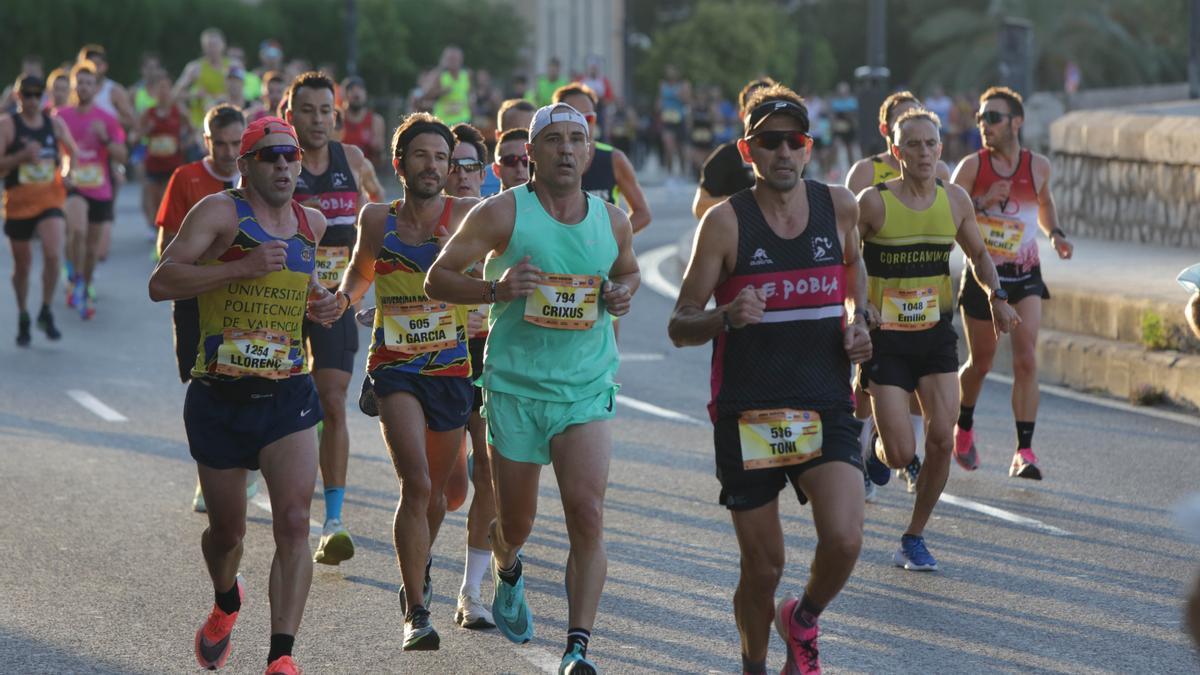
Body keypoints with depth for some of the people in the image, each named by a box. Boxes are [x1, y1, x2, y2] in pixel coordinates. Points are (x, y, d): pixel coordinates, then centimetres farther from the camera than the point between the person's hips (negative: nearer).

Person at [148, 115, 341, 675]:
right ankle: (226, 604, 45)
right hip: (220, 398, -3)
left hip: (288, 397, 3)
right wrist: (243, 267, -27)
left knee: (294, 521, -15)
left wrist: (321, 302, 9)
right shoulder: (221, 212, -8)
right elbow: (161, 283, -19)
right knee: (227, 529, 11)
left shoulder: (311, 223, 9)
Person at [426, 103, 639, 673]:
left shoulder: (612, 220, 5)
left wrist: (622, 294, 1)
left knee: (587, 514, -16)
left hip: (587, 390, 1)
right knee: (514, 523, 11)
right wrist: (496, 288, -21)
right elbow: (437, 279, -3)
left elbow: (628, 271, 25)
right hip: (514, 387, -1)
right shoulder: (503, 214, -6)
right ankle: (507, 573, 49)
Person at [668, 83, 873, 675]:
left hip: (825, 410, 2)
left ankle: (803, 622, 13)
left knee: (844, 540, -19)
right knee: (763, 568, 2)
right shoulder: (725, 221, -6)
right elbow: (680, 326, -4)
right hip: (747, 416, -2)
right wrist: (727, 318, -25)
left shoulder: (839, 207, 3)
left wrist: (858, 322, 8)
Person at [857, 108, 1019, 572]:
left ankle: (914, 537, 10)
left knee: (942, 441, -8)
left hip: (936, 333, 4)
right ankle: (876, 453, 30)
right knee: (901, 455, -10)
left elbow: (978, 254, 17)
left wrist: (996, 296, -1)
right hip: (885, 338, -4)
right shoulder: (873, 203, -12)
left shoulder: (954, 200, 1)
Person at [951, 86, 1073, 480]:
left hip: (1025, 276, 1)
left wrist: (1055, 234, 5)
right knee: (980, 362, 11)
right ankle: (963, 428, 40)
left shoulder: (1038, 166, 1)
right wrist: (984, 202, -22)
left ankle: (1024, 452, -14)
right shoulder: (972, 166, -6)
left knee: (1026, 359, -13)